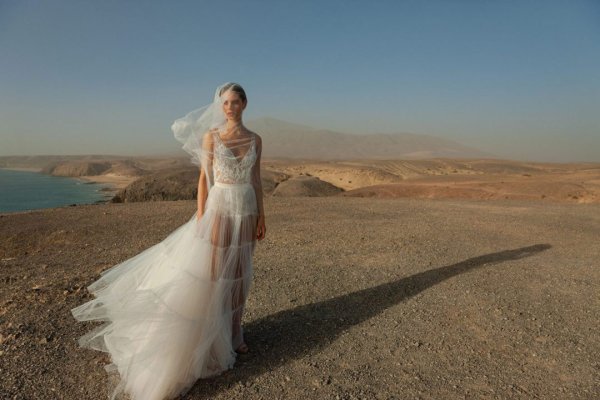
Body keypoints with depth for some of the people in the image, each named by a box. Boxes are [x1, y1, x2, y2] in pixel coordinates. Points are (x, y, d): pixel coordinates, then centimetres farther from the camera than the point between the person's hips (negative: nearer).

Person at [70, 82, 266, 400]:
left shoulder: (255, 140, 6)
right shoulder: (210, 136, -2)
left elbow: (256, 180, 8)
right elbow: (204, 178, -2)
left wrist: (261, 217, 6)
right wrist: (200, 219, -7)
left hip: (247, 210, 3)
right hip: (219, 208, -3)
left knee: (238, 274, 11)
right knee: (207, 273, -3)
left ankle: (232, 333, 27)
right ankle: (206, 337, 14)